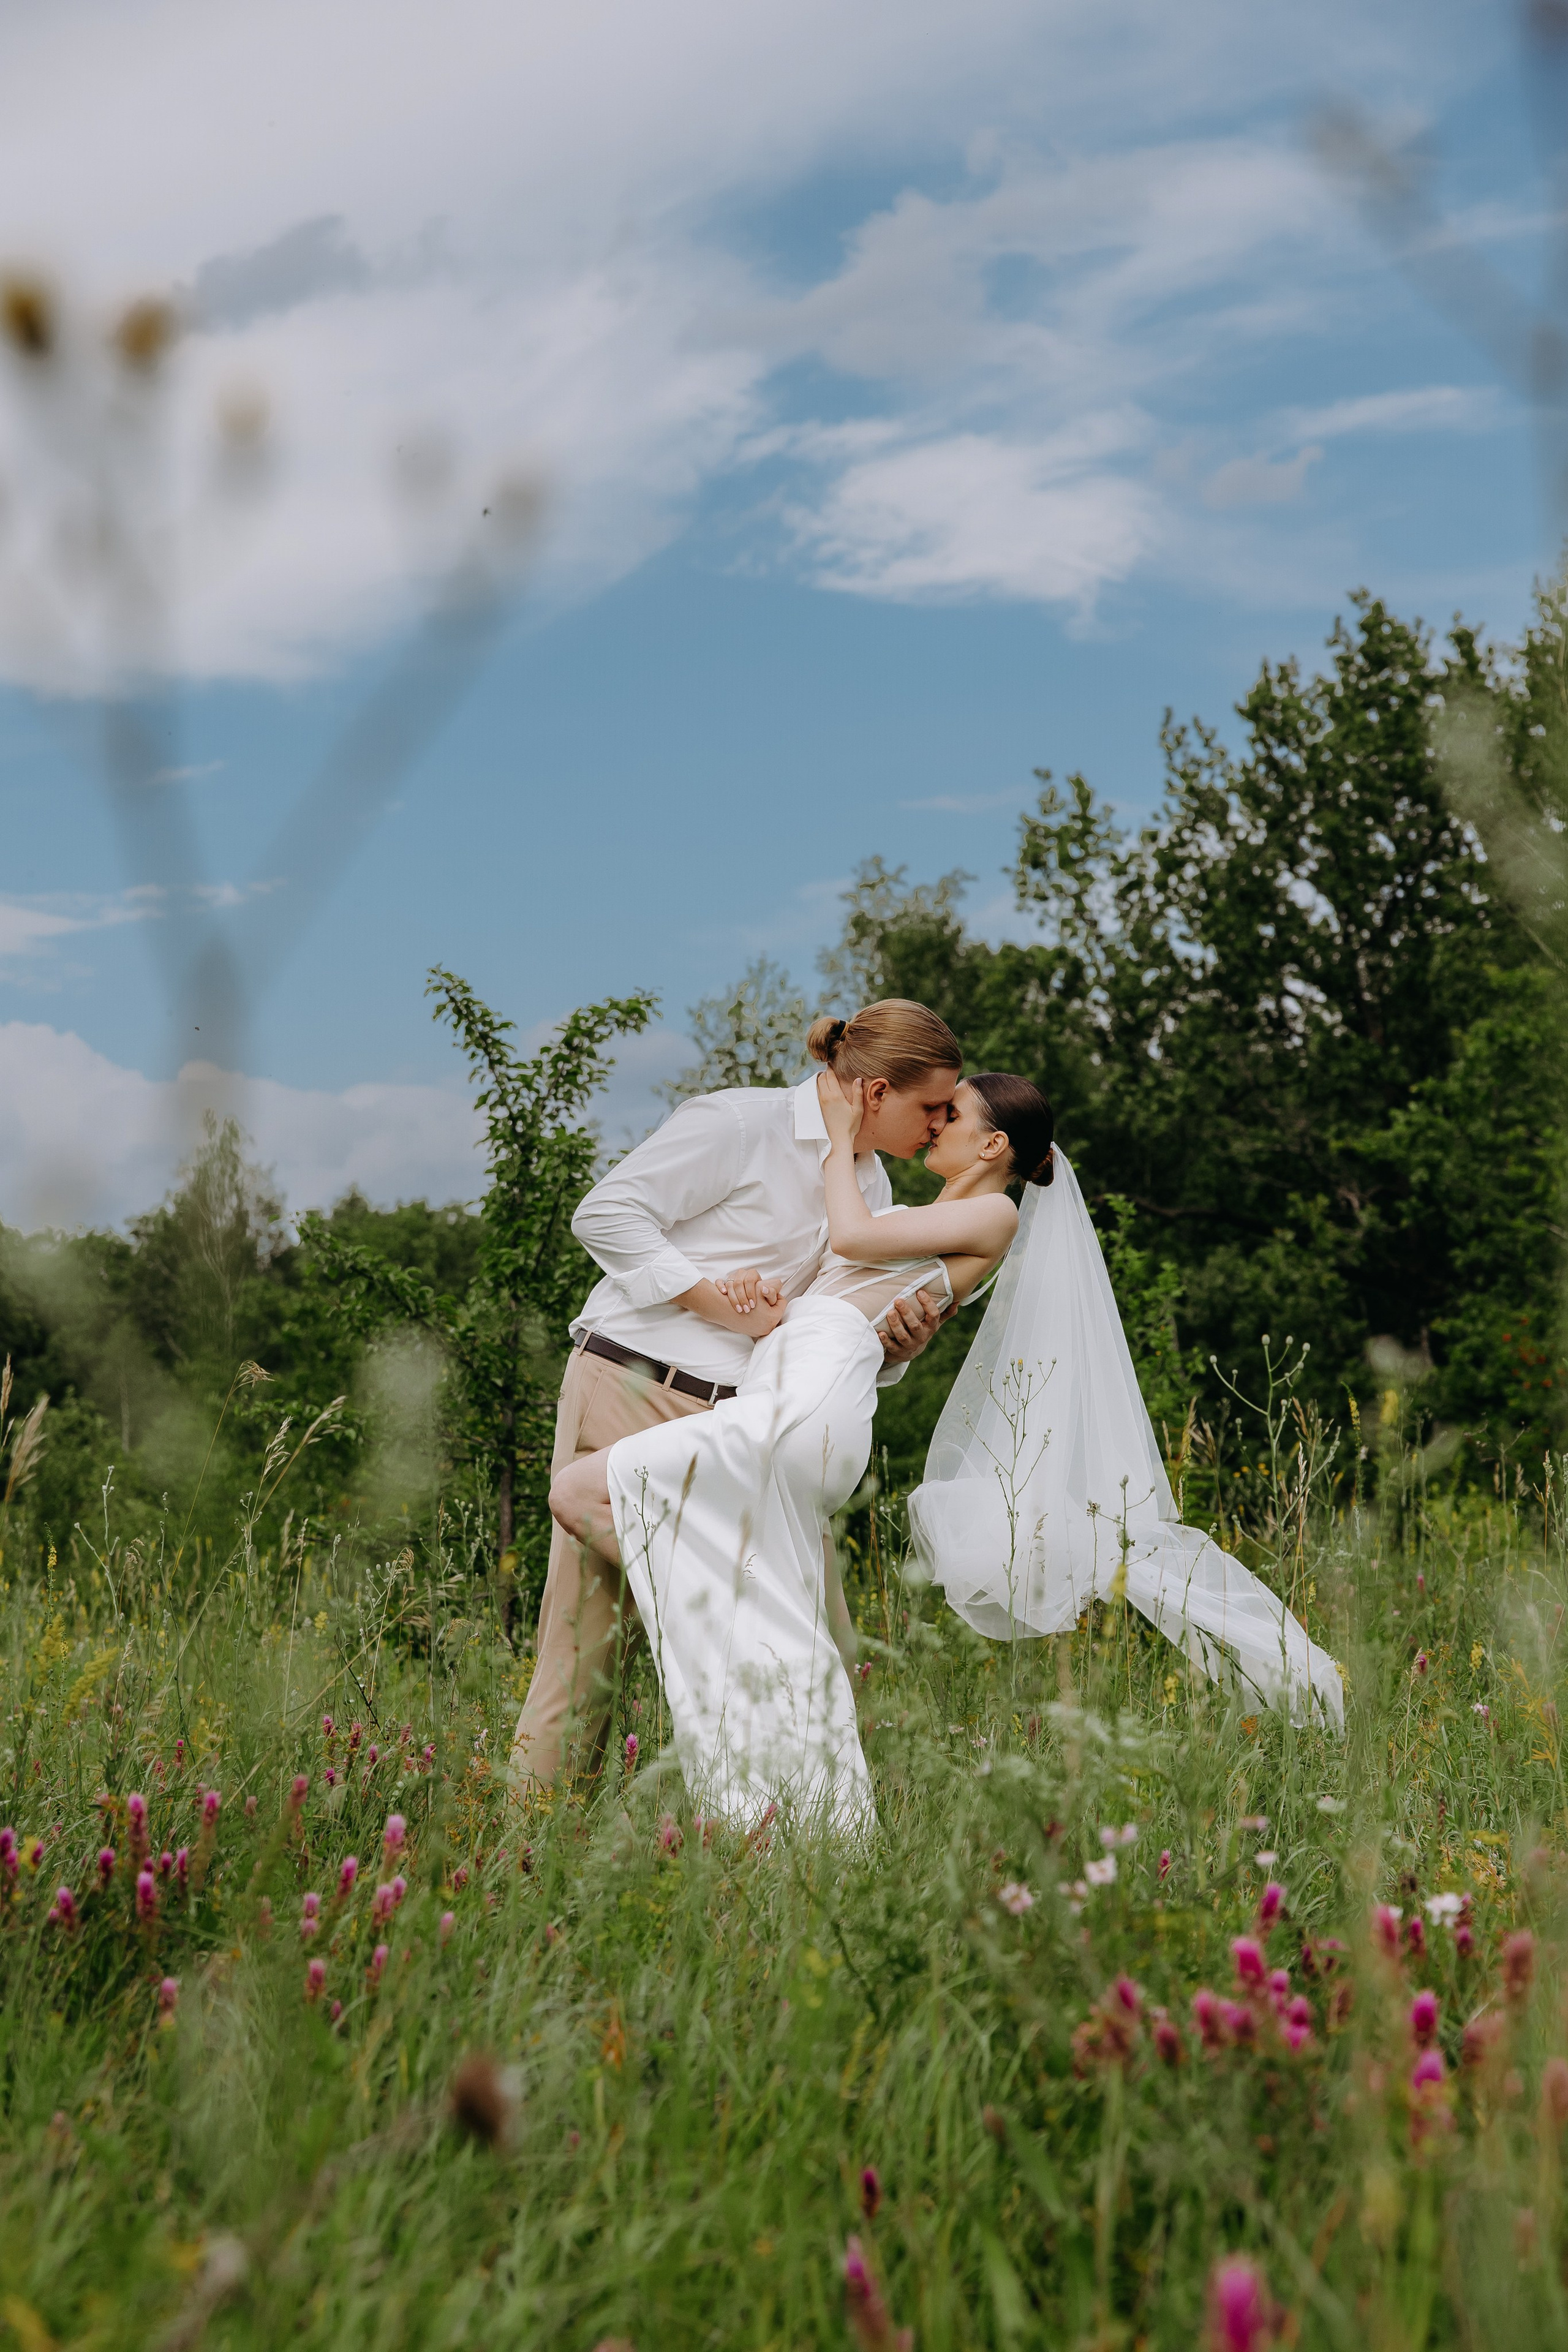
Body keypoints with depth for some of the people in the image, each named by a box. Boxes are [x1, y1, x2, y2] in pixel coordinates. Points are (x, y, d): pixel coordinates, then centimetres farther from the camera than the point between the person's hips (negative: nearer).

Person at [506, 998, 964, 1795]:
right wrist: (722, 1306, -14)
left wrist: (898, 1341, -7)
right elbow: (606, 1214, -11)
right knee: (590, 1623, -4)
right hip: (633, 1391, -7)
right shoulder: (739, 1123, -7)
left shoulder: (870, 1186, 16)